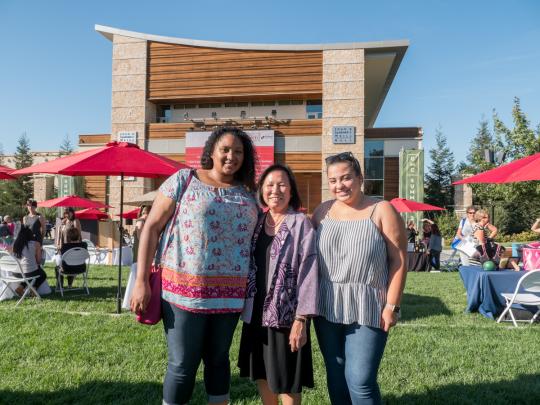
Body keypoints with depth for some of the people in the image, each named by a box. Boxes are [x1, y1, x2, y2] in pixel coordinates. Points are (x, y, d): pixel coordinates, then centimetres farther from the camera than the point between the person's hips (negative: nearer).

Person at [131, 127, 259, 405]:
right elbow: (152, 227, -3)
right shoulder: (184, 179, -1)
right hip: (184, 288, -3)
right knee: (183, 365, 3)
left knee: (218, 359, 15)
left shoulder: (248, 192, 10)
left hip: (229, 293, 4)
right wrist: (142, 280, -8)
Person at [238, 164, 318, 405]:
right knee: (262, 375, 17)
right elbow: (246, 265, 11)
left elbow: (308, 271, -14)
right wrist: (244, 306, 5)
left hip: (286, 314, -5)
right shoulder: (256, 222, 6)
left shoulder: (301, 223, -9)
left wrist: (301, 318, -19)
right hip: (256, 313, 5)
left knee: (287, 382, 8)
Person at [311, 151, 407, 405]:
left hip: (367, 309, -4)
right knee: (335, 378, 13)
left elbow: (399, 260, -6)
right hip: (327, 308, 4)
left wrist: (392, 306, -11)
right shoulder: (322, 212, 8)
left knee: (360, 382, -6)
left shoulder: (381, 211, -4)